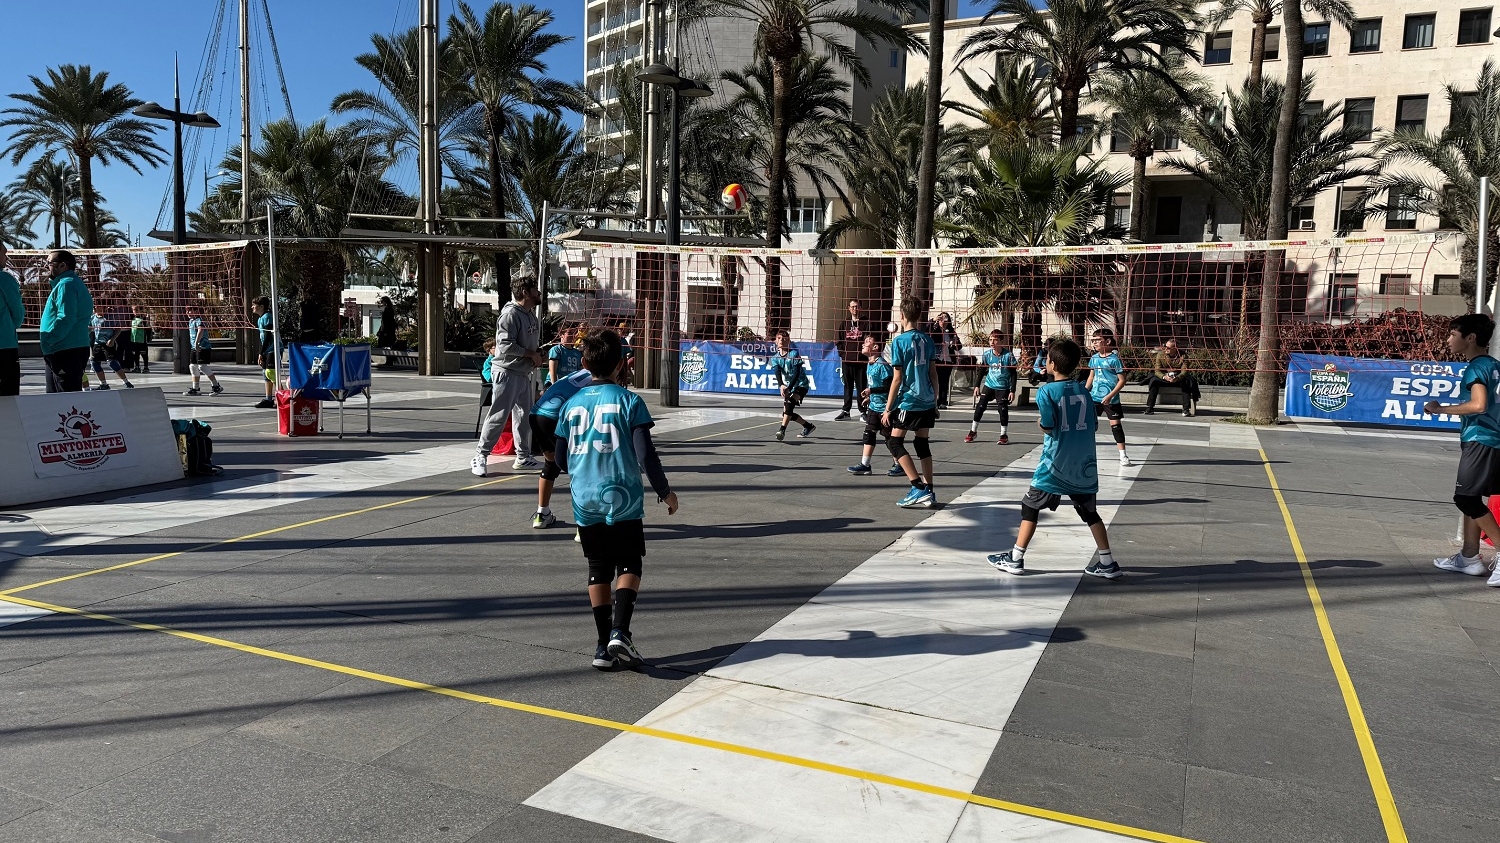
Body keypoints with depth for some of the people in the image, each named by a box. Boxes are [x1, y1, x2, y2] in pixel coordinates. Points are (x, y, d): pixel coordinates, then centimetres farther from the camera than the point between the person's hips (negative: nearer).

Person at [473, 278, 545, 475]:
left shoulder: (532, 316, 13)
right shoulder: (510, 314, -16)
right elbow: (506, 345, -24)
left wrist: (539, 356, 4)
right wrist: (531, 354, -17)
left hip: (525, 374, 9)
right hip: (507, 372, -9)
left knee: (524, 416, 14)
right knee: (498, 416, -6)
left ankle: (523, 457, 23)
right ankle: (481, 456, 3)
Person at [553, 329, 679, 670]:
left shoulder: (571, 405, 4)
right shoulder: (629, 401, -8)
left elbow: (561, 458, 10)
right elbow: (645, 454, -11)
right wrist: (665, 491, 1)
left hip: (584, 501, 4)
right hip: (623, 500, -3)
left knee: (598, 570, 13)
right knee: (629, 566, 10)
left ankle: (604, 645, 14)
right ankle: (620, 631, -8)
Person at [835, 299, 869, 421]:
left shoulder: (866, 323, 2)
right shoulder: (845, 324, 12)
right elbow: (840, 341, 12)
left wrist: (866, 352, -14)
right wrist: (842, 354, 2)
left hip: (861, 361, -3)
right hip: (846, 360, 3)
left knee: (861, 387, 0)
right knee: (848, 387, 9)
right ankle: (846, 410, 14)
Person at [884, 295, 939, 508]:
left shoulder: (900, 341, -11)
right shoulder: (927, 340, 7)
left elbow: (897, 378, -12)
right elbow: (933, 373, 12)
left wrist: (888, 409, -7)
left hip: (908, 402, -7)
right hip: (927, 402, 7)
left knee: (894, 442, 1)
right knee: (922, 444, 14)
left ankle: (919, 488, -7)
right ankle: (928, 492, 15)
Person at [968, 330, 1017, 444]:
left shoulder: (1008, 355, -14)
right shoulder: (987, 354, -5)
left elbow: (1013, 374, -8)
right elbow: (982, 370, 8)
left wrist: (1012, 391, -12)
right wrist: (977, 386, 7)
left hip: (1003, 387, -3)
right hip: (989, 385, 3)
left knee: (1002, 409, -5)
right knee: (980, 406, 0)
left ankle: (1004, 436, 9)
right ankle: (973, 431, 14)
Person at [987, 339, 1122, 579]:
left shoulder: (1046, 391, -10)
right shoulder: (1083, 390, 5)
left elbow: (1047, 426, -18)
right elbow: (1094, 424, 8)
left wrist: (1040, 423, 3)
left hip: (1056, 463, -5)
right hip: (1084, 464, 5)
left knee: (1030, 507, 7)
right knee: (1090, 512, 15)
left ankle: (1016, 558, 10)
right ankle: (1107, 563, 16)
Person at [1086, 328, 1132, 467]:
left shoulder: (1114, 359, -12)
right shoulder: (1094, 358, 5)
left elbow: (1122, 380, -12)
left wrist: (1110, 396, -19)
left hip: (1111, 399, -5)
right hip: (1094, 397, 5)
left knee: (1115, 424, -2)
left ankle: (1123, 455, 6)